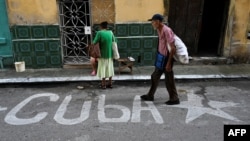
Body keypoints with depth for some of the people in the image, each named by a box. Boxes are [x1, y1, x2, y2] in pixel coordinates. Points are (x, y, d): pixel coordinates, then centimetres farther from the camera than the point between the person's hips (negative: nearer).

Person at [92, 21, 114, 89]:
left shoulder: (99, 33, -11)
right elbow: (113, 41, 11)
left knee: (102, 69, 4)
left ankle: (103, 84, 9)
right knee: (110, 68, 11)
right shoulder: (110, 32, 3)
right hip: (110, 54, 4)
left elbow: (94, 42, -14)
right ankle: (110, 83, 18)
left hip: (103, 54, -4)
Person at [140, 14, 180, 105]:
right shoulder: (159, 30, 7)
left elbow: (172, 48, -23)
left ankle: (174, 99, 18)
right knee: (155, 77, 16)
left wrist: (169, 63, -23)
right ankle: (150, 96, 31)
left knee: (169, 80, 2)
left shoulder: (166, 31, -21)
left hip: (167, 58, -9)